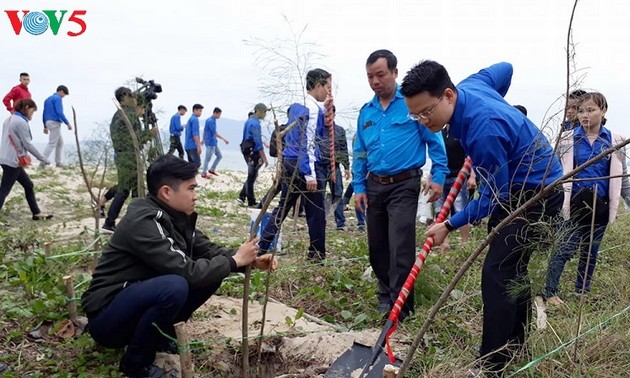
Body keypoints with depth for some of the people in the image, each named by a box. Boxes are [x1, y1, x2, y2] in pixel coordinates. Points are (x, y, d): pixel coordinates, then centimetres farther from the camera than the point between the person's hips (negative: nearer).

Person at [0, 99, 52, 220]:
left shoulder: (10, 119, 14)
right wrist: (43, 158, -6)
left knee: (28, 185, 15)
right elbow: (27, 144, -14)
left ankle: (36, 213, 21)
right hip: (12, 161, -10)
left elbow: (12, 141, 16)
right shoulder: (21, 122, -14)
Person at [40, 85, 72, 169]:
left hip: (49, 122, 10)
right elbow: (59, 113, -18)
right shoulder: (57, 98, -7)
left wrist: (45, 126, 24)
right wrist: (68, 123, -14)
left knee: (60, 142, 16)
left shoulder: (48, 99, 21)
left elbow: (44, 113, 21)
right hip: (55, 123, -10)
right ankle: (43, 163, -16)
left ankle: (58, 162, 16)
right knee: (52, 144, -10)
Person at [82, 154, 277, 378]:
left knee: (211, 273, -3)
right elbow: (187, 271, -30)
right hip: (107, 317, -8)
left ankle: (160, 332, 10)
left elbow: (208, 250, 5)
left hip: (141, 299, 8)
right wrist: (235, 261, -19)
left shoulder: (176, 217, -1)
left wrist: (250, 261, -10)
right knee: (174, 286, -35)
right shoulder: (143, 222, -27)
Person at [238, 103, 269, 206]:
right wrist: (264, 158, -19)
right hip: (254, 154, -9)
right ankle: (251, 202, 10)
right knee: (251, 177, 0)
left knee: (252, 176, 17)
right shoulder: (255, 123, -17)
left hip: (247, 152, 9)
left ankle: (242, 197, 16)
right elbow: (258, 143, -21)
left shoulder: (249, 121, 13)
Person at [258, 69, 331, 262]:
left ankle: (262, 246, 16)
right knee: (316, 211, 3)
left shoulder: (296, 106, 13)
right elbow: (308, 142, -18)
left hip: (289, 162, 9)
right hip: (304, 165, -9)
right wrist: (310, 174, -20)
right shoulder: (313, 109, -13)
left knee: (283, 207, 14)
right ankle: (317, 253, 13)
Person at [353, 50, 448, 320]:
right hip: (374, 186, 6)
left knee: (400, 248, -9)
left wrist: (438, 177, -10)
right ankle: (386, 294, 30)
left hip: (404, 185, -6)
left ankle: (400, 305, 0)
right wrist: (359, 187, 9)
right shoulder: (366, 112, 10)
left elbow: (435, 141, -4)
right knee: (377, 246, 13)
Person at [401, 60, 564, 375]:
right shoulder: (469, 86, -7)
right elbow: (505, 68, 14)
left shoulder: (484, 129, -34)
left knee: (497, 274, -14)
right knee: (513, 269, 17)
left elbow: (493, 197, -24)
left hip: (536, 193, -10)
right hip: (518, 187, 10)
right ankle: (515, 346, 31)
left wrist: (449, 226, -17)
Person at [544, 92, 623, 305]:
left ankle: (583, 293, 25)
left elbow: (618, 177, 8)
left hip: (600, 204, 3)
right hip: (574, 202, -2)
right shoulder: (568, 139, -2)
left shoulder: (615, 141, 3)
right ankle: (549, 292, 1)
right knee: (564, 249, -5)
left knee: (591, 252, 12)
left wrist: (615, 207, 5)